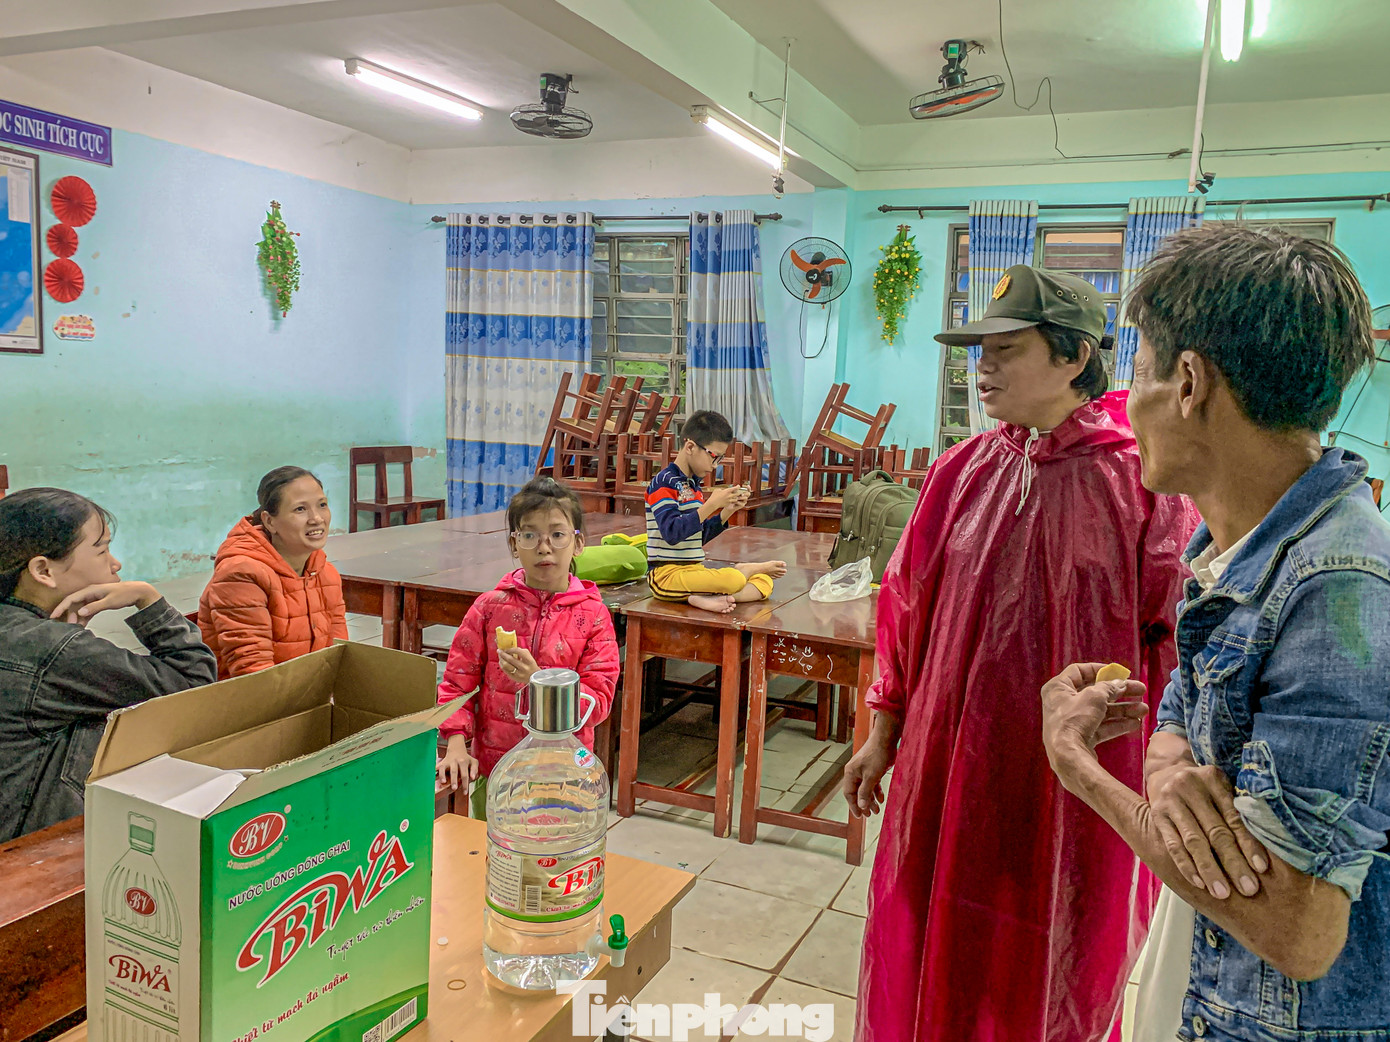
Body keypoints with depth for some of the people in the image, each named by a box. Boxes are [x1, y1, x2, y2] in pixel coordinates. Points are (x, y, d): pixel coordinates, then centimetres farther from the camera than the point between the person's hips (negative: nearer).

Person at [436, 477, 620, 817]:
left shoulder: (593, 615, -5)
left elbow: (599, 702, -9)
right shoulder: (490, 607, -1)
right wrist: (456, 745, -9)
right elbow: (457, 682, 2)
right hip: (492, 769, 1)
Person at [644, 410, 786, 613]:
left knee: (764, 582, -2)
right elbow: (672, 532, -25)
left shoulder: (693, 485, 16)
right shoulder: (663, 483, -11)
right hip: (668, 575, -9)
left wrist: (728, 510, 6)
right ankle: (758, 567, 4)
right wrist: (711, 505, -24)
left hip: (694, 571, 9)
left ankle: (707, 599, -27)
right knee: (734, 579, -31)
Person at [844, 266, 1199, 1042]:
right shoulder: (964, 472, 1)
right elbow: (909, 608, 8)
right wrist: (884, 732, 11)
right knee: (931, 957, 19)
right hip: (949, 771, 4)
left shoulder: (1141, 480, -13)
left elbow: (1178, 634, -12)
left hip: (1075, 793, -4)